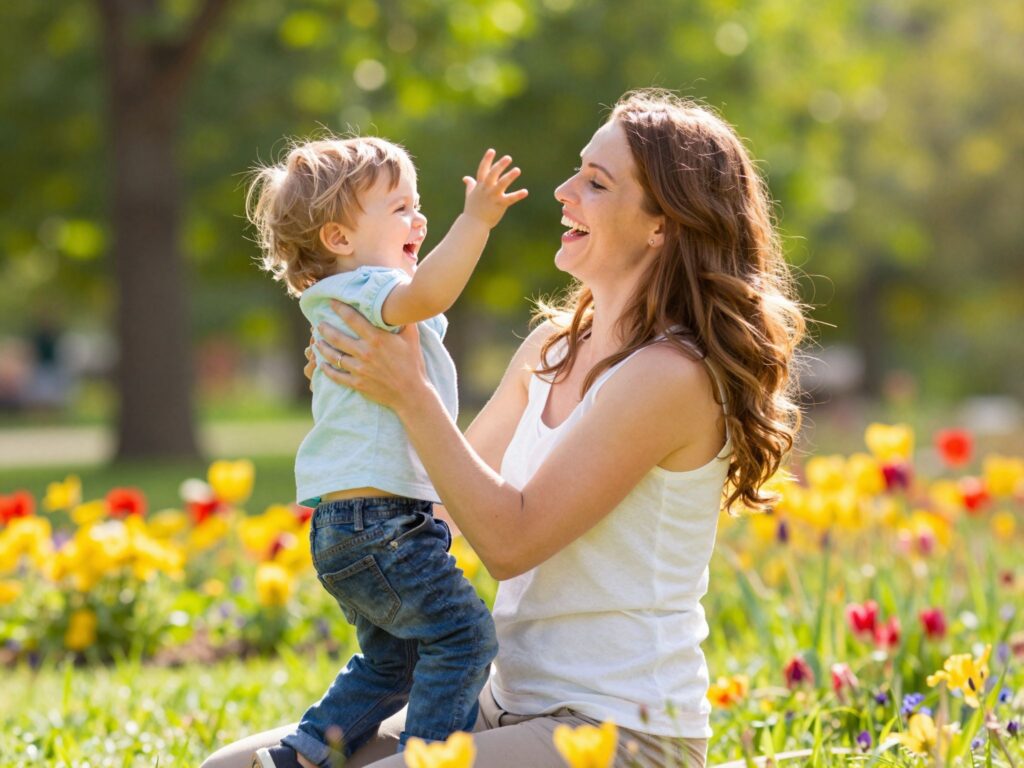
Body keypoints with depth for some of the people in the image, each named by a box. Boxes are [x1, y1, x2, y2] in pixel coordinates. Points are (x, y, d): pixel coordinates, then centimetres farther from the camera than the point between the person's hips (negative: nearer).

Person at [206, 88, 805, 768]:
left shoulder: (673, 375, -16)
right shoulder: (553, 348, 9)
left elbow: (511, 540, -18)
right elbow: (450, 491, 20)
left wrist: (411, 394, -17)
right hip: (511, 709, 8)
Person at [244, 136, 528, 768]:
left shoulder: (355, 304, 21)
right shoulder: (363, 291, -12)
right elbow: (423, 294, -35)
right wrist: (475, 222, -42)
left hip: (350, 525, 11)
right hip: (375, 518, -11)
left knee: (393, 658, 19)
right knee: (462, 634, -12)